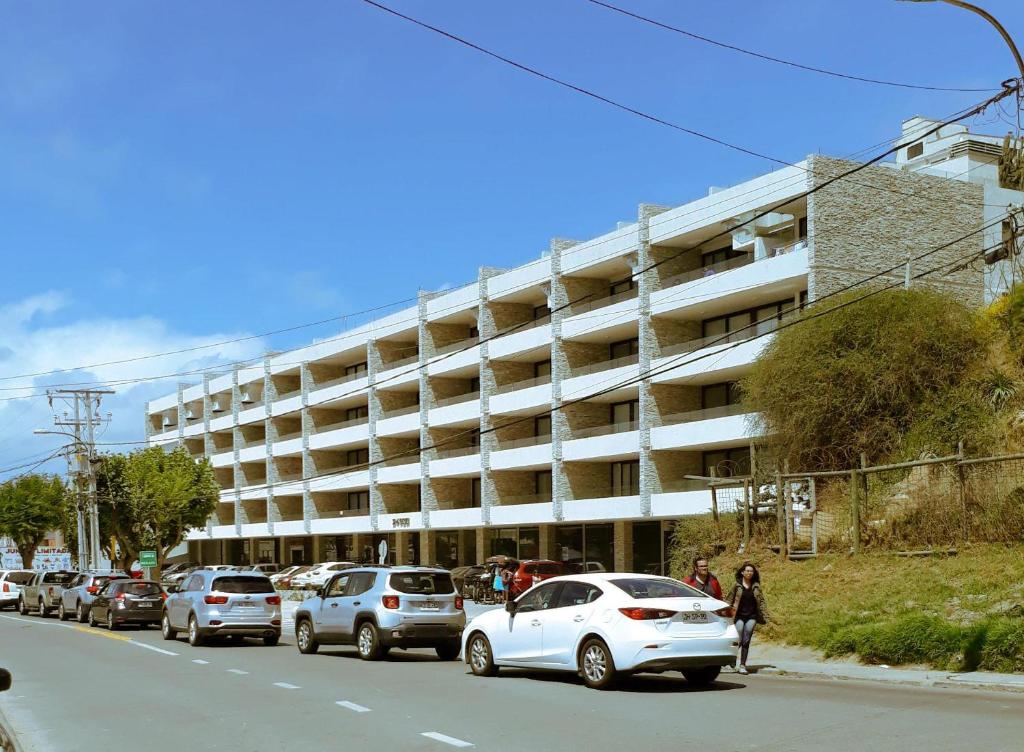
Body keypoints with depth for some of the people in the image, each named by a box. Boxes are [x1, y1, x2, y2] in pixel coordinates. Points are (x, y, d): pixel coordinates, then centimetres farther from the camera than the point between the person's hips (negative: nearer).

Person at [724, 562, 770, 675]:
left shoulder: (756, 586, 7)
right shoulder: (737, 586, 1)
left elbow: (762, 601, 11)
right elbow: (729, 600, 5)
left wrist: (765, 616, 5)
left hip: (751, 617, 2)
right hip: (739, 616, -2)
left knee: (746, 641, -1)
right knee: (739, 640, -11)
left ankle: (742, 665, 7)